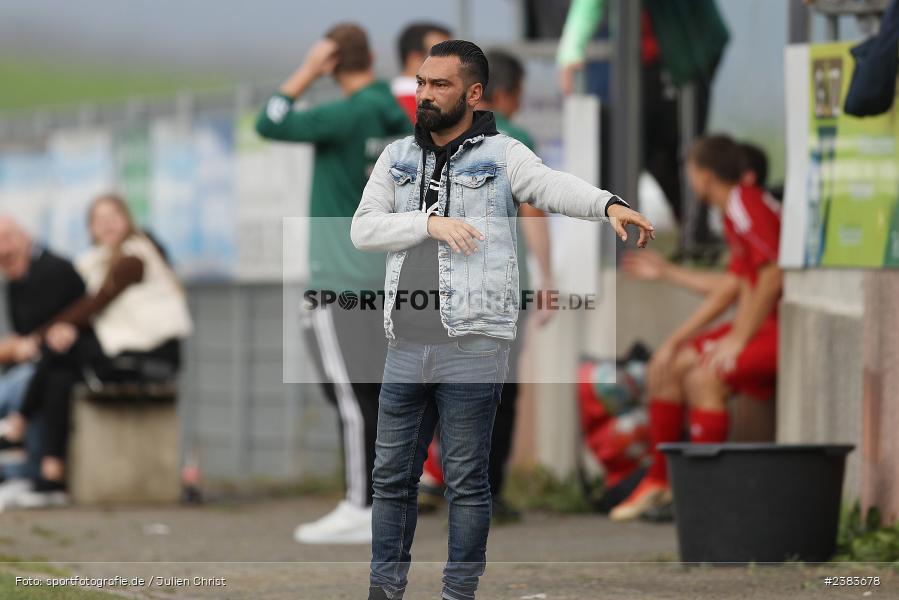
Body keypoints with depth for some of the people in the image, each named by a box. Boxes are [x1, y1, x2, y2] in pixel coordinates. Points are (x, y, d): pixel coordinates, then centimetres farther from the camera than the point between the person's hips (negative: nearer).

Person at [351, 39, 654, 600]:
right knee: (393, 477, 9)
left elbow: (556, 185, -17)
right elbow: (364, 228, 4)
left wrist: (609, 204, -37)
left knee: (467, 483, 1)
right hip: (406, 348, 4)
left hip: (473, 349, -4)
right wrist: (430, 222, -11)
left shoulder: (501, 155, 1)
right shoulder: (398, 157, 13)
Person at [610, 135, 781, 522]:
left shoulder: (748, 206, -16)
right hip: (764, 326, 11)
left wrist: (737, 340, -19)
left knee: (702, 376, -26)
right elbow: (731, 286, 21)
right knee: (666, 365, 9)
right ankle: (660, 480, 15)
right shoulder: (736, 211, 17)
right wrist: (678, 338, 19)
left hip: (785, 329, -11)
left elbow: (772, 277, -23)